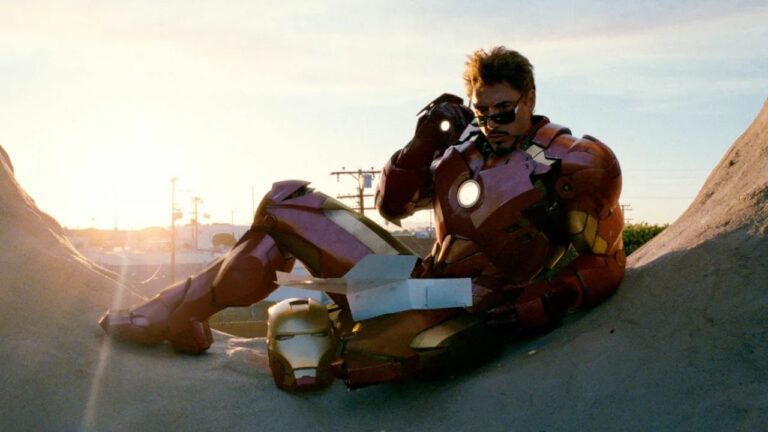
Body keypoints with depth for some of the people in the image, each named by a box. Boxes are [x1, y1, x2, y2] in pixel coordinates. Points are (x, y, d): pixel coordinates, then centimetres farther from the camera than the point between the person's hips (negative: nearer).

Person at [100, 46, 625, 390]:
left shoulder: (570, 163, -9)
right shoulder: (464, 145, 7)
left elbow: (607, 263, -8)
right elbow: (393, 204, 13)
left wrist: (547, 301, -25)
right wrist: (424, 141, -1)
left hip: (466, 314, -7)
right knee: (287, 201, 5)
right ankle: (178, 314, 6)